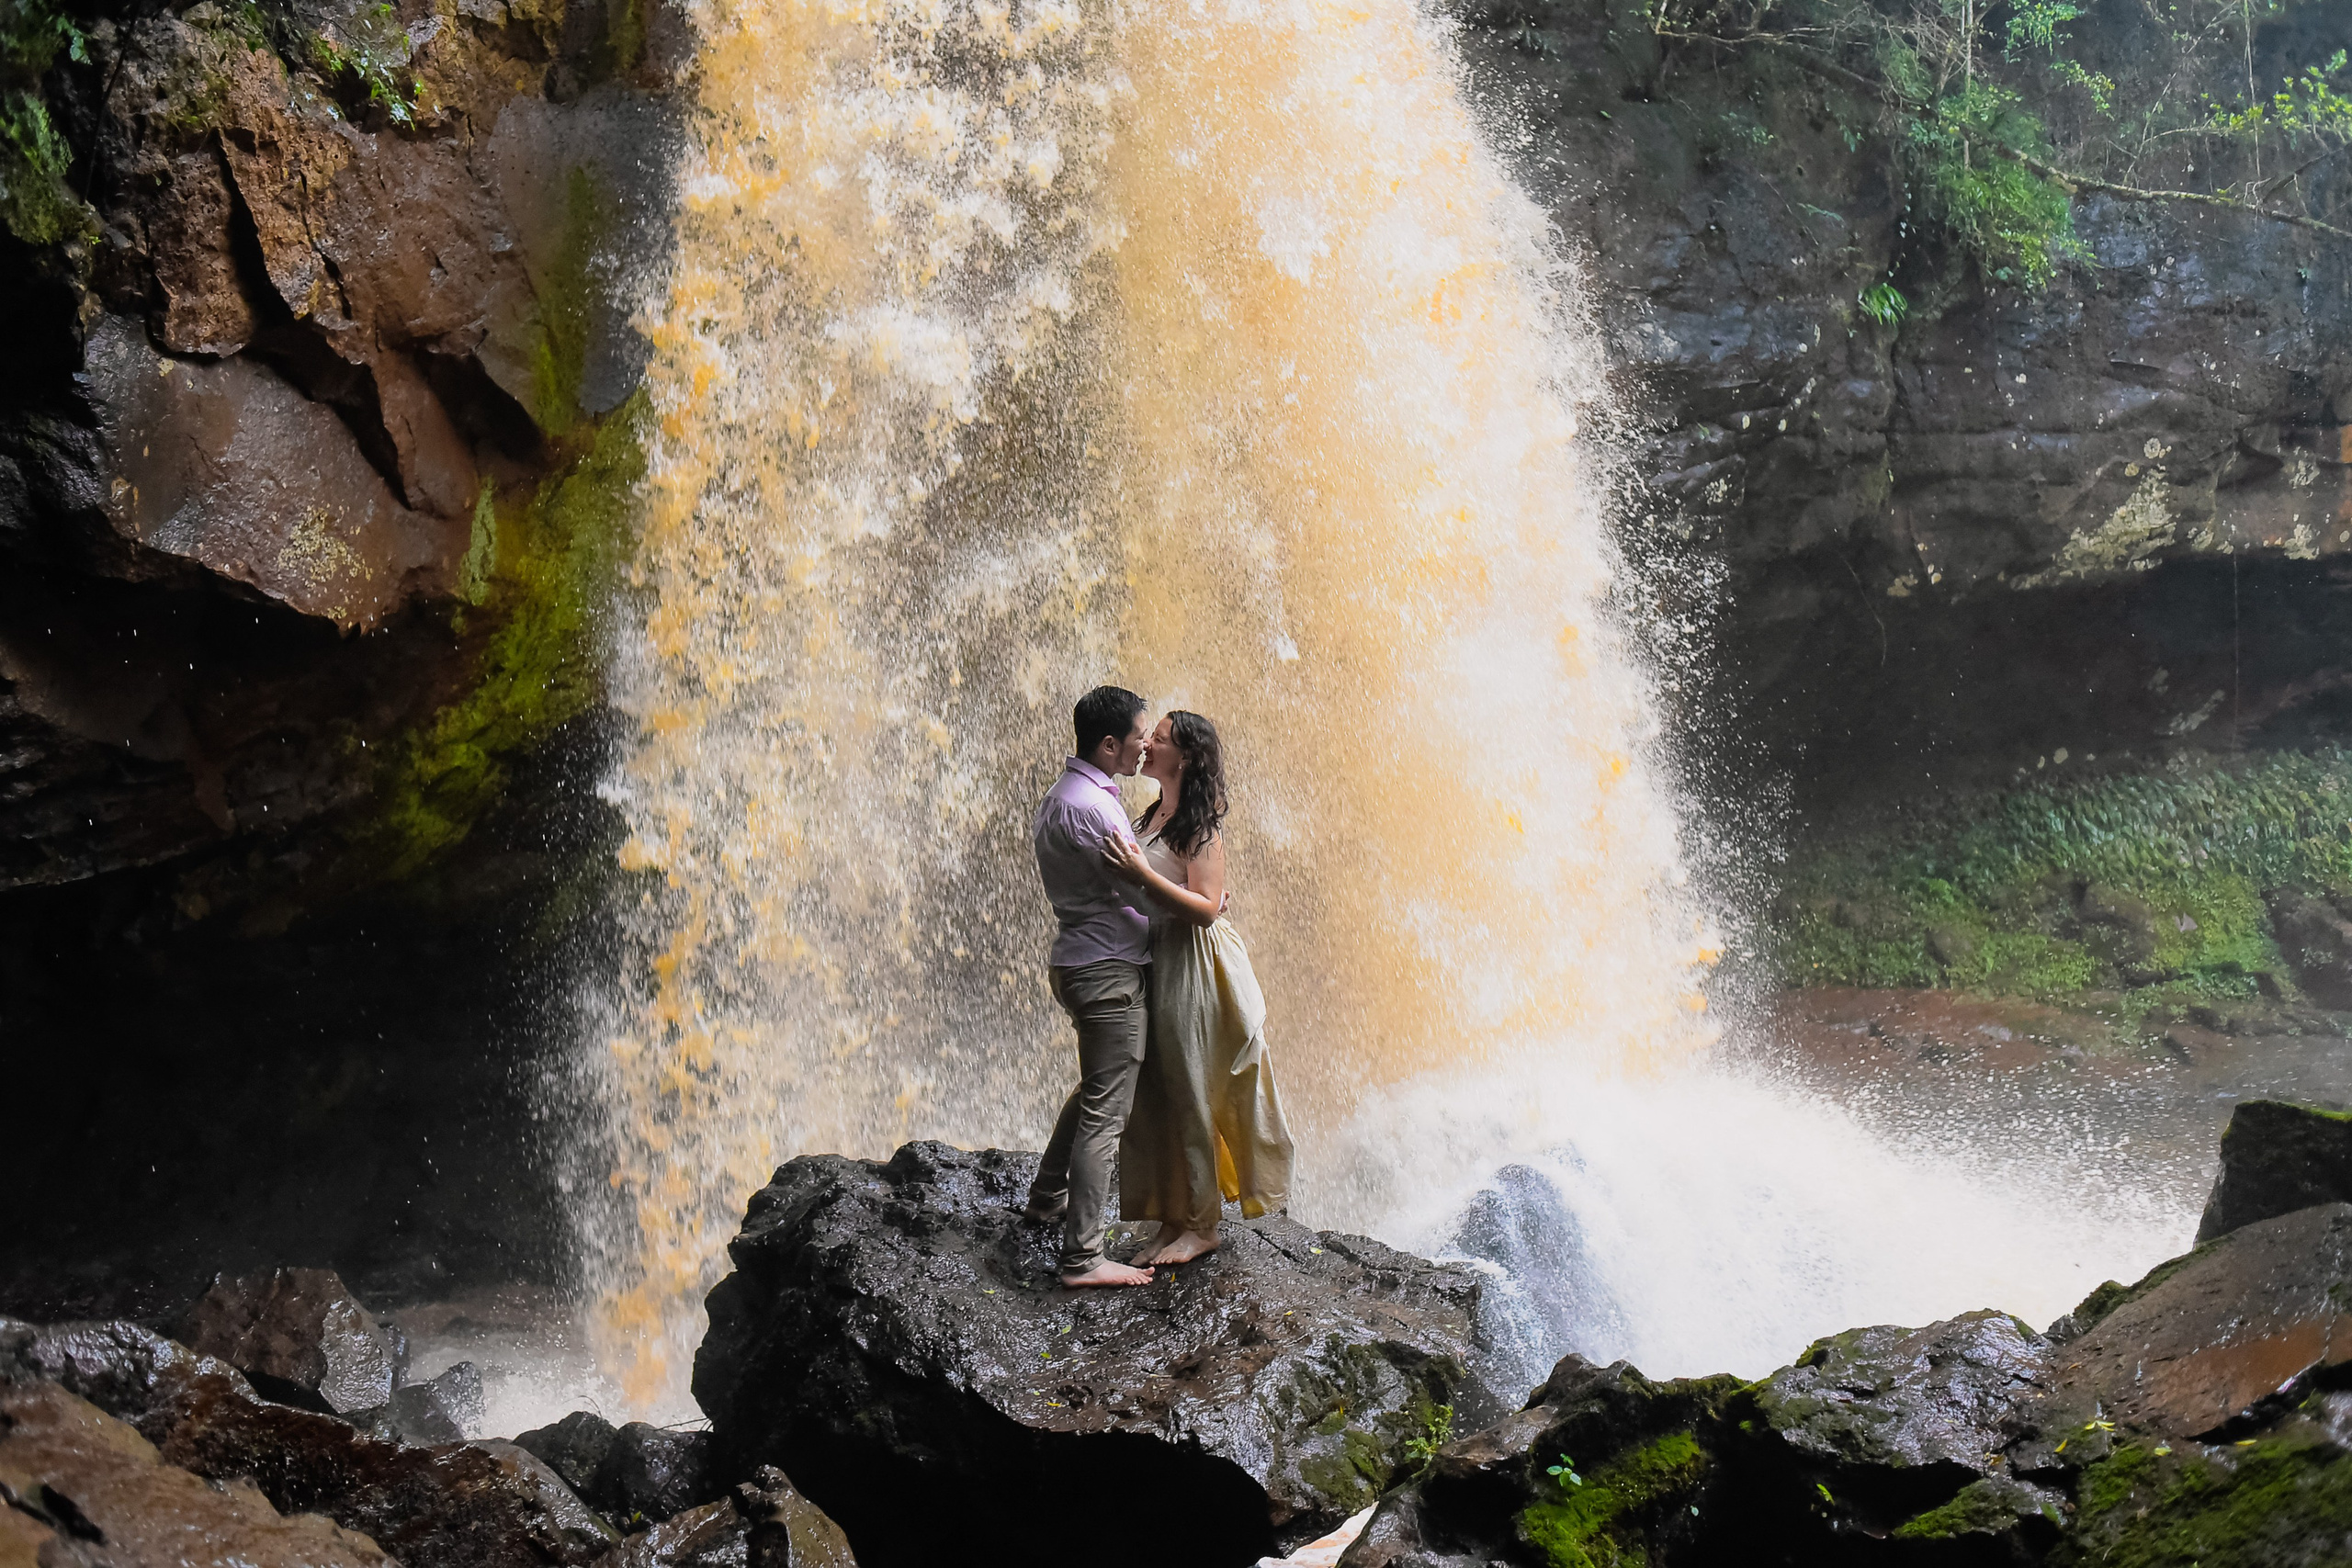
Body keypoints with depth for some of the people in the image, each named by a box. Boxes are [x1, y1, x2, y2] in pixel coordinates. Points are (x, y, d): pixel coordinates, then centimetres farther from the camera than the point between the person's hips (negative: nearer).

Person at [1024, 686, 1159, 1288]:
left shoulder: (1065, 792, 13)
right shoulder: (1089, 806, -21)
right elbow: (1144, 892, -18)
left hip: (1084, 962, 11)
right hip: (1109, 971, -11)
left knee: (1096, 1088, 27)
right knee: (1106, 1112, -9)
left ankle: (1048, 1195, 40)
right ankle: (1082, 1257, -9)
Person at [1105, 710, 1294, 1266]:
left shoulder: (1200, 826, -14)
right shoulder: (1155, 815, 11)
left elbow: (1206, 908, -22)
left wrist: (1141, 873, -28)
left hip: (1193, 968, -8)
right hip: (1156, 963, 8)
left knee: (1190, 1095, 0)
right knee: (1155, 1096, 10)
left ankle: (1202, 1225, 12)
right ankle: (1173, 1219, 18)